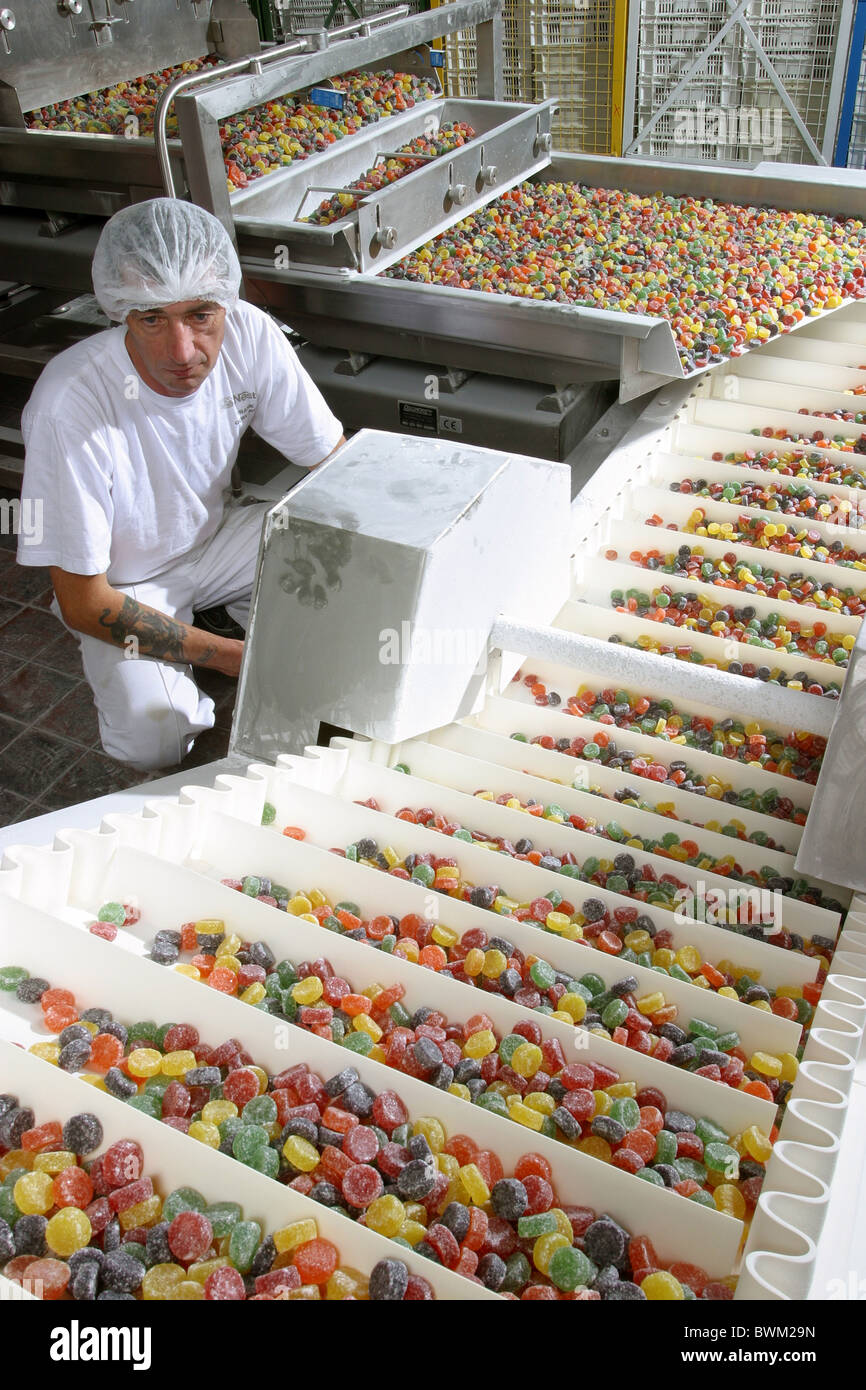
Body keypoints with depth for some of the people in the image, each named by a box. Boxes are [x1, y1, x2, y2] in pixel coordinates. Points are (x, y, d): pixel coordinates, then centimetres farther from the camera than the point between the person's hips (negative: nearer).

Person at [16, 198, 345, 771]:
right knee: (152, 736, -29)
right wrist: (236, 655, -28)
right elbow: (84, 603, -26)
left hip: (217, 533, 4)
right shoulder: (70, 404, -33)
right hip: (126, 585, -4)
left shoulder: (249, 333, -22)